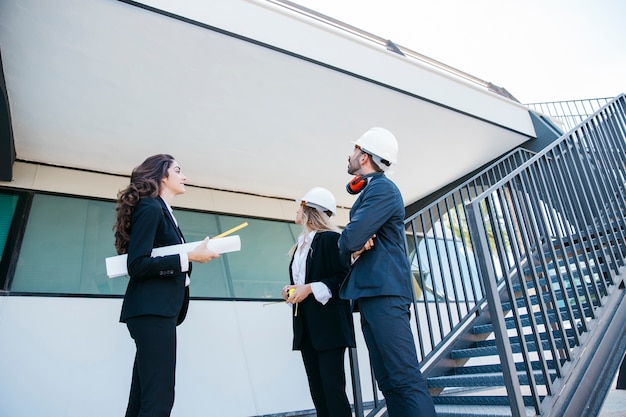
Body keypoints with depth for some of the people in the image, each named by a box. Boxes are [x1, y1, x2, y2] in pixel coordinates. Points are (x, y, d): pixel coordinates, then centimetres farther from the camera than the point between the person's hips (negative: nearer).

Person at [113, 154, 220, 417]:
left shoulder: (163, 212, 19)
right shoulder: (150, 208, -9)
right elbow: (136, 265, -19)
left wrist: (195, 253, 9)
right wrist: (189, 258, -19)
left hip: (159, 309, 10)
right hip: (151, 310, -10)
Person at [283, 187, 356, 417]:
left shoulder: (330, 238, -9)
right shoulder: (301, 244, 17)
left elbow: (344, 277, -14)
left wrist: (310, 288, -19)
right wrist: (291, 290, 2)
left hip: (329, 322, -8)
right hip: (306, 324, 8)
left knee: (333, 386, -6)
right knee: (316, 388, 11)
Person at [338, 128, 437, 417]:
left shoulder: (383, 189, -8)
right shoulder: (368, 192, 23)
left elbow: (350, 240, -20)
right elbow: (349, 247, 20)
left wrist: (351, 246, 3)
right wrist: (355, 247, -3)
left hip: (384, 293, -10)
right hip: (369, 294, 10)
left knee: (406, 379, -10)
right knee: (388, 382, 10)